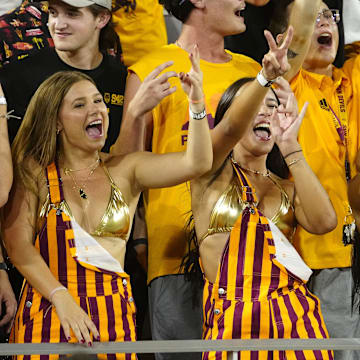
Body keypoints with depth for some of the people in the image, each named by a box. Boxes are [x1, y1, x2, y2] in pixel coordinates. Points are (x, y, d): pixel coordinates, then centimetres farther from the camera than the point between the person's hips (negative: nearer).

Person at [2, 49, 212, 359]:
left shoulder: (125, 170, 7)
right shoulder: (35, 171, 3)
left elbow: (196, 163, -3)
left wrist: (197, 103, -15)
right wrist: (63, 300, -15)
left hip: (114, 316, 2)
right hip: (49, 313, -1)